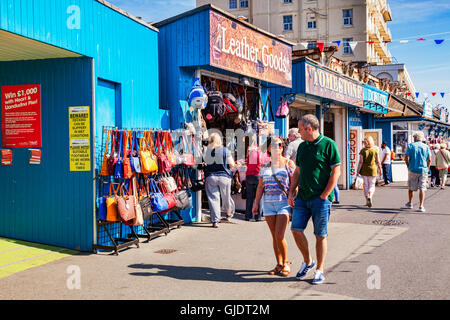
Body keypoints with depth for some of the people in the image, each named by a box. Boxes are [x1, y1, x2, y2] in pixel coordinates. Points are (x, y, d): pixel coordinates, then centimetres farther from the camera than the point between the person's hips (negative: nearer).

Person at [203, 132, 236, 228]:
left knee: (213, 198, 2)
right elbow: (232, 164, -4)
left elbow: (205, 163, 8)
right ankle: (229, 213, 40)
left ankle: (215, 221, -2)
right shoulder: (224, 150, -4)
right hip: (224, 177, 0)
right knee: (226, 197, 18)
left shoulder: (206, 151, 0)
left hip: (210, 177, 1)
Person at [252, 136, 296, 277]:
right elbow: (260, 186, 15)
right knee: (274, 237, 6)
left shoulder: (289, 163, 2)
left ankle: (286, 263, 9)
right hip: (268, 203, 4)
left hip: (284, 203, -4)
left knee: (279, 236, -12)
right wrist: (256, 203, 10)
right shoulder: (265, 166, 13)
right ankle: (279, 264, 17)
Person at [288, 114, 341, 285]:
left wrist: (324, 195, -12)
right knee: (296, 229, -1)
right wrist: (291, 192, 9)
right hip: (302, 197, 6)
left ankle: (319, 270, 15)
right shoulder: (302, 146, 13)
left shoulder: (328, 144, -6)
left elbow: (336, 172, -9)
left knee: (320, 235, 2)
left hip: (320, 199, -6)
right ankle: (307, 261, 20)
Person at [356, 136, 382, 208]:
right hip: (373, 170, 0)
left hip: (364, 170, 0)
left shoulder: (363, 151, -9)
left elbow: (360, 162, -10)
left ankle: (367, 201, 13)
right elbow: (378, 161, 0)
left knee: (365, 185, 12)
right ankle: (370, 197, -16)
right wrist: (380, 169, 13)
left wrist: (358, 171, -4)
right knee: (372, 185, 10)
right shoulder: (375, 150, -5)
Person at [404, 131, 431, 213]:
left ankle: (410, 204, 27)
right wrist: (427, 169, 10)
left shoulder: (410, 146, -2)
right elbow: (429, 160, -1)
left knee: (411, 188, 14)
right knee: (422, 188, 1)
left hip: (413, 170, 0)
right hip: (423, 170, 0)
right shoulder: (426, 147, 2)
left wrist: (408, 166, 5)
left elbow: (406, 158, -8)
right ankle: (421, 206, -5)